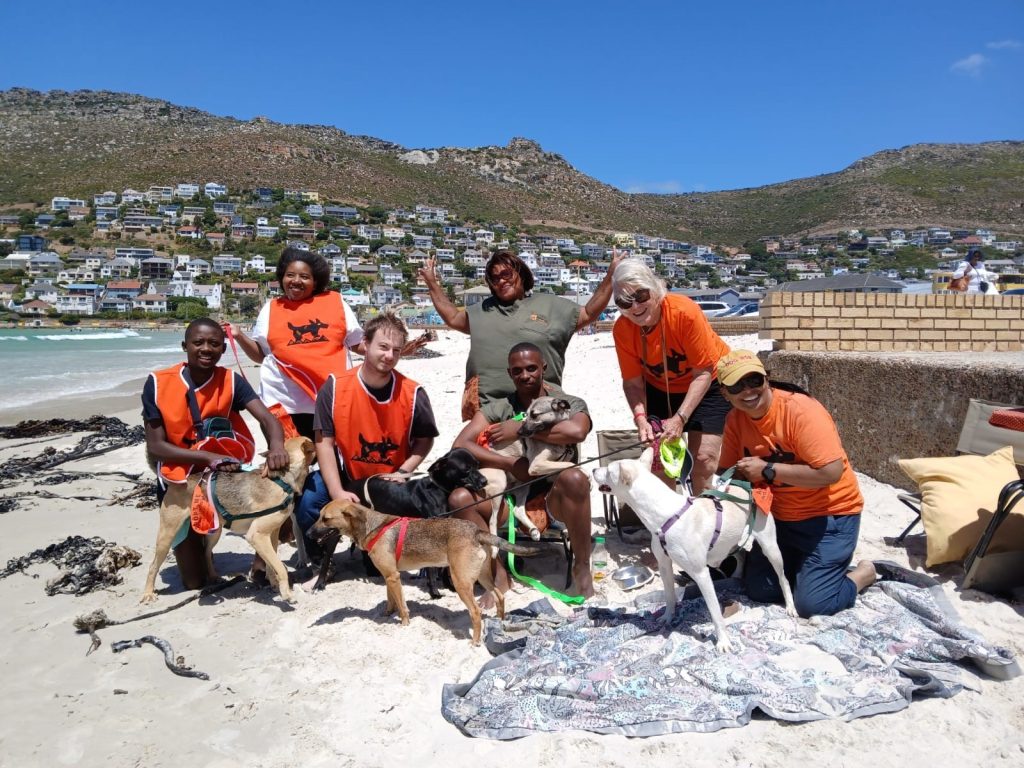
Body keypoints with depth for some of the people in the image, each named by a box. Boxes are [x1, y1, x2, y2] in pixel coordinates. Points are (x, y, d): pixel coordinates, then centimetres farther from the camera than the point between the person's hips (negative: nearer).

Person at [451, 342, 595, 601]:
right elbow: (461, 446, -5)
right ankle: (498, 573, -6)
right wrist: (511, 464, -15)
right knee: (459, 498, -21)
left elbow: (577, 431, -23)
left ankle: (582, 567, -15)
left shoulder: (569, 404, 2)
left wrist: (521, 428, -15)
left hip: (555, 497, -2)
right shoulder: (497, 408, 8)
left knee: (574, 477, -34)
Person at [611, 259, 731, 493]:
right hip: (661, 389, 3)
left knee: (704, 457, -10)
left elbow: (703, 373, -26)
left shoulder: (685, 312, -31)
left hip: (707, 385, -3)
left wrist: (680, 418, -32)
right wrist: (640, 418, -30)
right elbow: (633, 382, -12)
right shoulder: (622, 329, -20)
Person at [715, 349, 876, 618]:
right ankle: (804, 564, 29)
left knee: (812, 605, -10)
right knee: (760, 591, 4)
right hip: (780, 515, 6)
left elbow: (831, 472, -31)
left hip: (830, 514, -6)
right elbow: (728, 470, 4)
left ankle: (864, 573, 17)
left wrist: (767, 470, -27)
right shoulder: (735, 419, -6)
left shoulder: (801, 410, -25)